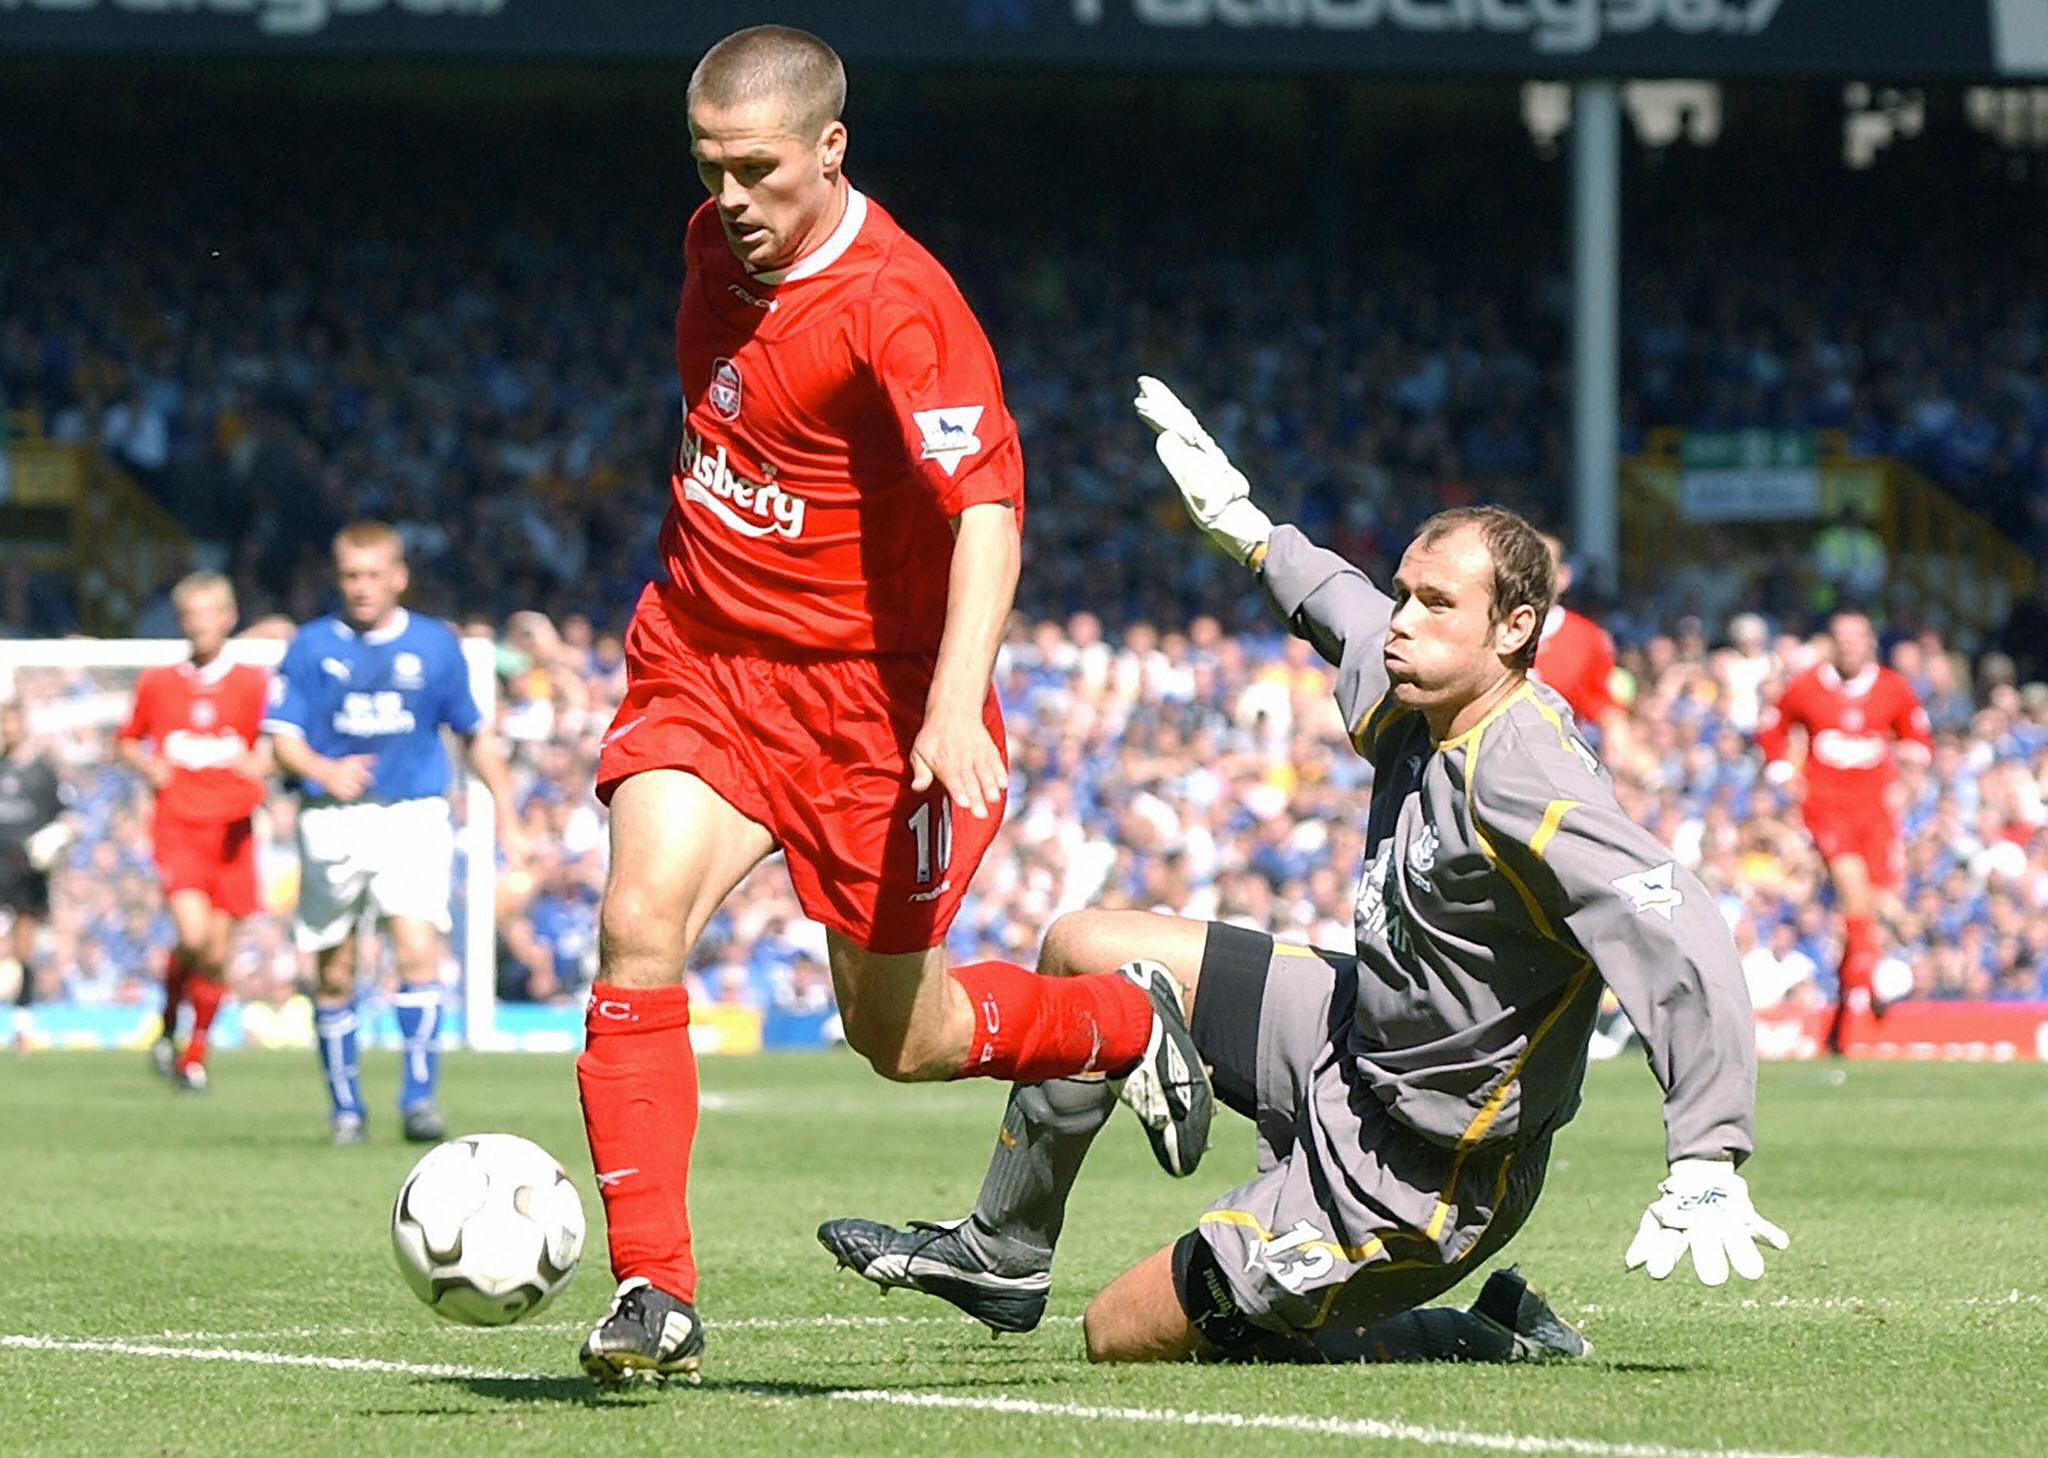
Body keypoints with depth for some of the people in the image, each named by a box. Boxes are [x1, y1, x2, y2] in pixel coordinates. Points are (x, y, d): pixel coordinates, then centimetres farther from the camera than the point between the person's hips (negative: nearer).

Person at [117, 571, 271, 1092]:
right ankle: (168, 1029, 5)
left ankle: (196, 1052, 20)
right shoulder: (157, 683, 6)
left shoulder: (253, 683, 3)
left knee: (217, 951, 2)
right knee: (193, 935, -20)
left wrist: (259, 765, -15)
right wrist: (147, 766, -2)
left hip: (231, 829, 1)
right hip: (177, 826, -1)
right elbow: (126, 741, 19)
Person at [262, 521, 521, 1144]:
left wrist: (505, 810, 14)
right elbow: (283, 737, -1)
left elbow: (475, 733, 16)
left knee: (418, 949, -19)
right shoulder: (312, 647, 3)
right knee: (335, 975, 4)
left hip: (414, 817, 0)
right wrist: (324, 770, -21)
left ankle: (419, 1095, -16)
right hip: (333, 823, 0)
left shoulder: (436, 646, 6)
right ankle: (345, 1108, 19)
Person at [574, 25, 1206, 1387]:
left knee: (898, 1034, 6)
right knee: (638, 924, -18)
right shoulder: (718, 244, 3)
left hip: (865, 696, -6)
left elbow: (989, 505, -30)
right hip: (704, 665, 6)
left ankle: (1130, 1023, 37)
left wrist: (954, 710, -41)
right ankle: (655, 1296, -15)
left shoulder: (895, 304, -22)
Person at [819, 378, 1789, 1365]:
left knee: (1122, 1337, -1)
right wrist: (1244, 530, 34)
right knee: (1085, 950, 15)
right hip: (1354, 1034, 9)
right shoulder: (1404, 699, -4)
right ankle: (1000, 1256, 32)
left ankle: (1486, 1345, 3)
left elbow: (1677, 942, -40)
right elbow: (1347, 616, 22)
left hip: (1411, 1178, -9)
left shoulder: (1524, 783, -31)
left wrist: (1707, 1162, -49)